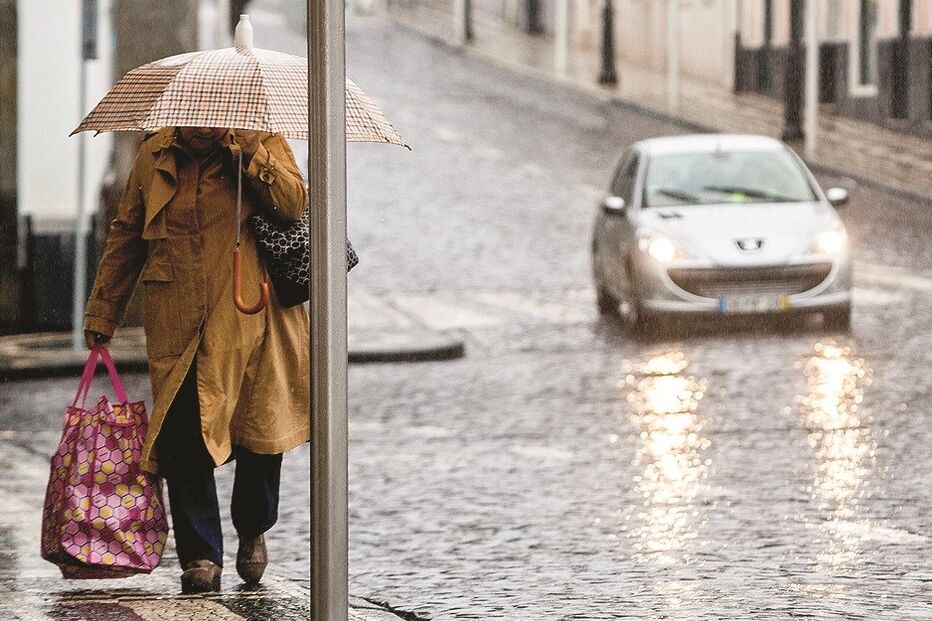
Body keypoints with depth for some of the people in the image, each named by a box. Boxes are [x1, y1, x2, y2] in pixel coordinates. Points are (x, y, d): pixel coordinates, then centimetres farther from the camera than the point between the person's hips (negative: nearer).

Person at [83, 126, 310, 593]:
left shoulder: (262, 143, 2)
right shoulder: (154, 156, 9)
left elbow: (295, 204, -14)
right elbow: (125, 235, 18)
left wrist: (250, 152, -21)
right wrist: (102, 312, 20)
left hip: (247, 317, -1)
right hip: (176, 324, 1)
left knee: (260, 429, 5)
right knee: (184, 437, -7)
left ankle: (253, 530, 31)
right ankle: (200, 556, -2)